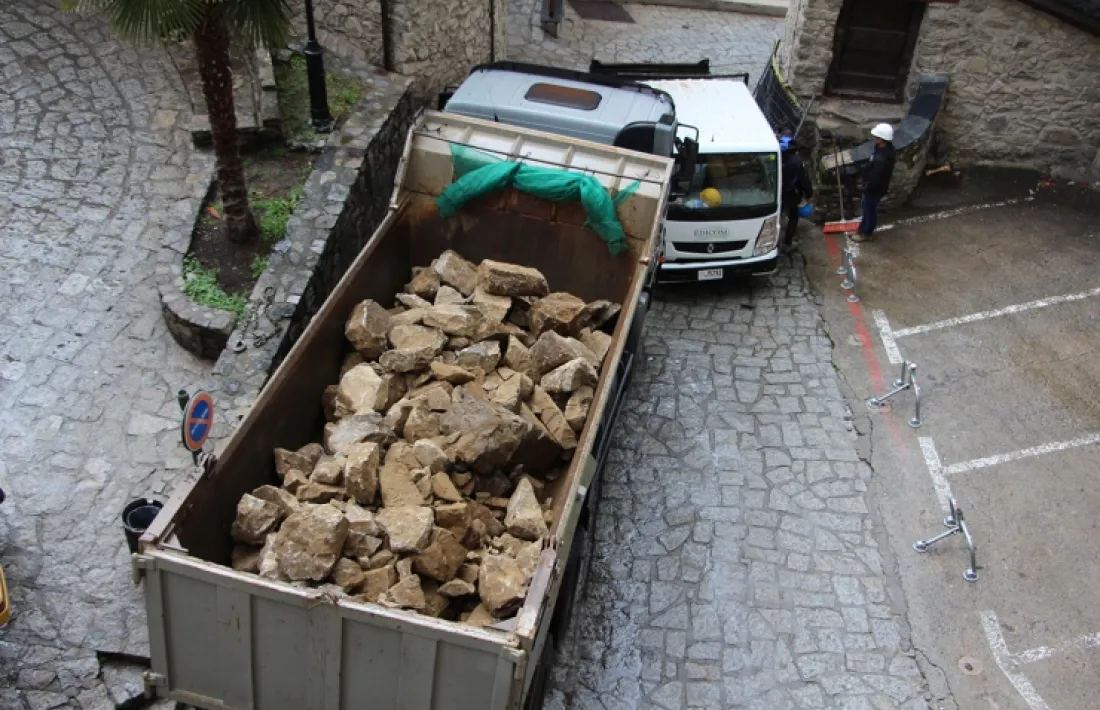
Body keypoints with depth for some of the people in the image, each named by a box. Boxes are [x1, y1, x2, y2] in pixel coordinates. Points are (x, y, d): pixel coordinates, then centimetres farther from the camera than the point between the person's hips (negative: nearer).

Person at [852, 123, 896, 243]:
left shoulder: (881, 159, -40)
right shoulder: (888, 149, -8)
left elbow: (874, 178, -33)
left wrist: (866, 186, -14)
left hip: (874, 189, -9)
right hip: (877, 186, 9)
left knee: (870, 210, 14)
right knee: (866, 207, 28)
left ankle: (866, 233, 36)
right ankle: (863, 228, 49)